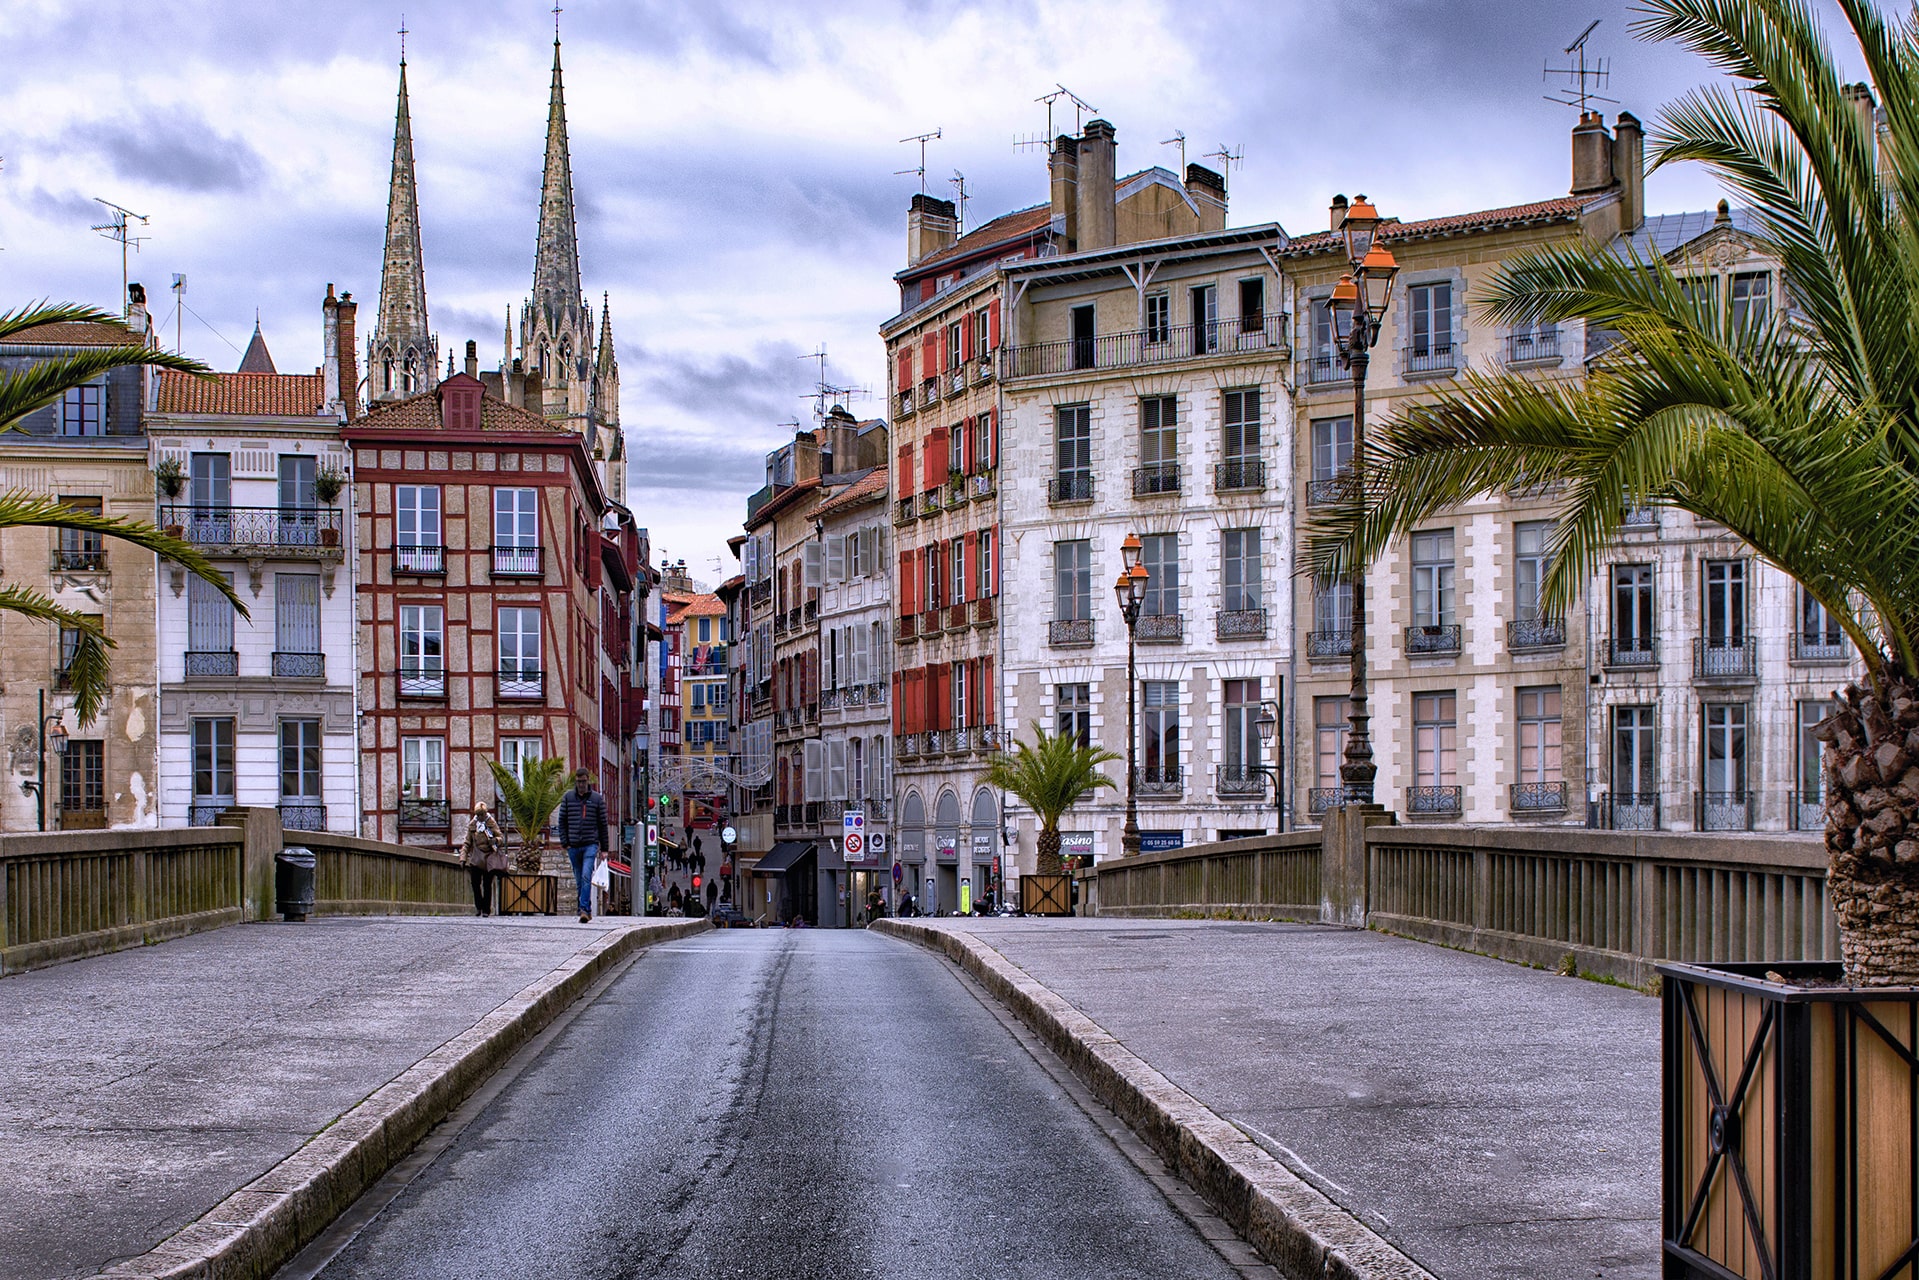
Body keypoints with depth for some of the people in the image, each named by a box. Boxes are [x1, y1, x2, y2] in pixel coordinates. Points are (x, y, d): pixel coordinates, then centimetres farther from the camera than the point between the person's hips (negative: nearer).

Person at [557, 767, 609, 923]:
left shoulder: (597, 799, 4)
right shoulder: (568, 797, 8)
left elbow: (603, 824, 7)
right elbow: (562, 821, 10)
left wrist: (603, 847, 6)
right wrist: (564, 842, 1)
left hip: (590, 845, -3)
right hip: (573, 846, 3)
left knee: (586, 877, -18)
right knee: (579, 880, 9)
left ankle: (584, 910, -21)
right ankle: (587, 910, 18)